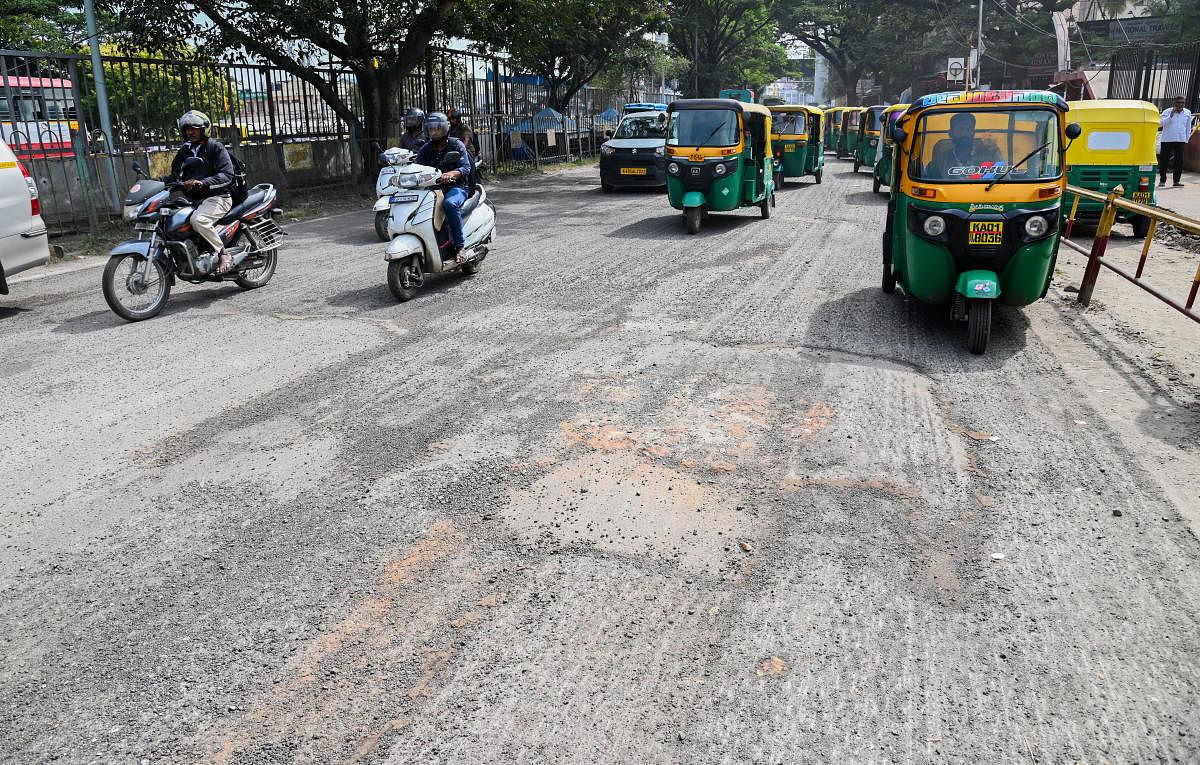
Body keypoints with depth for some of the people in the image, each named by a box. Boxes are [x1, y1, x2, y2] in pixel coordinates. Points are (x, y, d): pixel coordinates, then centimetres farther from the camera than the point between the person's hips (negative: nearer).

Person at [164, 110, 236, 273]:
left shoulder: (215, 146, -1)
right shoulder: (184, 150, 19)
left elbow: (227, 175, -13)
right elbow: (176, 176, 19)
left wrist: (203, 183, -27)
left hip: (216, 197, -8)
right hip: (192, 200, 8)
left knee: (198, 220, -34)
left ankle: (224, 254, -21)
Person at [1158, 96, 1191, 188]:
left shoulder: (1188, 113, 10)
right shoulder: (1167, 112, 0)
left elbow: (1188, 128, 17)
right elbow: (1161, 123, -15)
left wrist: (1186, 140, 12)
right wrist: (1171, 116, -24)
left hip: (1180, 141, 2)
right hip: (1167, 140, -2)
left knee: (1179, 161, -6)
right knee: (1164, 161, 1)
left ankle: (1177, 180, -1)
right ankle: (1162, 180, 12)